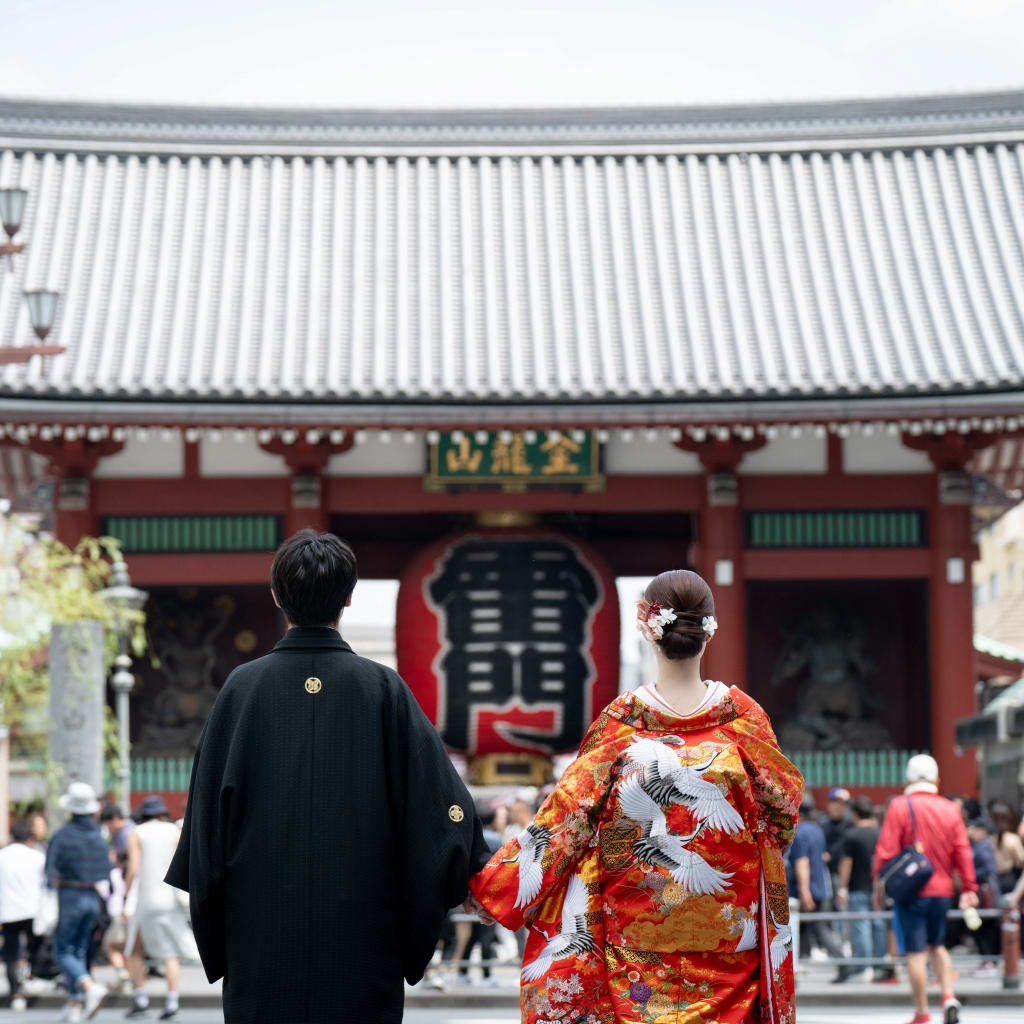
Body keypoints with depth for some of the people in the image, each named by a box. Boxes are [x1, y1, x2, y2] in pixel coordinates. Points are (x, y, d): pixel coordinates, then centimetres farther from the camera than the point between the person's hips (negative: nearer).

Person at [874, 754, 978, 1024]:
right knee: (937, 945, 22)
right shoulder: (950, 809, 3)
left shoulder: (900, 807, -8)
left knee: (916, 953, 1)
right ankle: (948, 995, 3)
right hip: (942, 891, 4)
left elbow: (886, 851, -11)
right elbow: (963, 852, 3)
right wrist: (969, 888, 7)